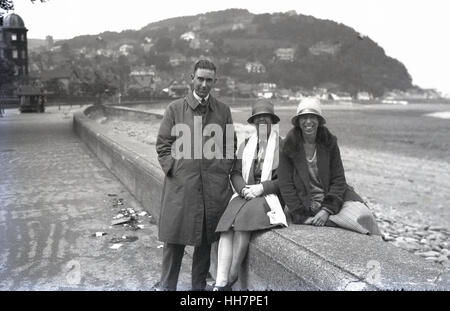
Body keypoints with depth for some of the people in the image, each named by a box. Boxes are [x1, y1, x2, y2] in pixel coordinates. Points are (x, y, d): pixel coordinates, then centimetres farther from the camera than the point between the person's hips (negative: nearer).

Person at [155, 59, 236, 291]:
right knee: (174, 239, 2)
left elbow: (230, 146, 14)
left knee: (206, 240, 10)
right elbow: (163, 145, 5)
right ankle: (167, 286, 17)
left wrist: (224, 171, 3)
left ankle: (199, 286, 25)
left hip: (214, 186, 2)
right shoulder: (175, 109, 5)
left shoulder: (223, 111, 11)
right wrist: (174, 169, -6)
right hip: (180, 186, -2)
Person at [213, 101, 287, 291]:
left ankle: (231, 277, -17)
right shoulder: (246, 145, 17)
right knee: (227, 226, -25)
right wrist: (243, 189, -10)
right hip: (245, 196, 4)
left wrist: (261, 188, -14)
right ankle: (220, 283, -30)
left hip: (270, 197, -4)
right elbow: (235, 173, 10)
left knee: (243, 219, -31)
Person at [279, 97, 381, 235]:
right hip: (305, 205, -3)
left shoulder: (329, 142, 3)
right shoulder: (288, 146, -3)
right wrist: (302, 217, -11)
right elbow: (286, 185, -4)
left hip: (333, 198, 3)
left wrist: (327, 209, -13)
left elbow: (338, 179, 0)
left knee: (362, 216, -23)